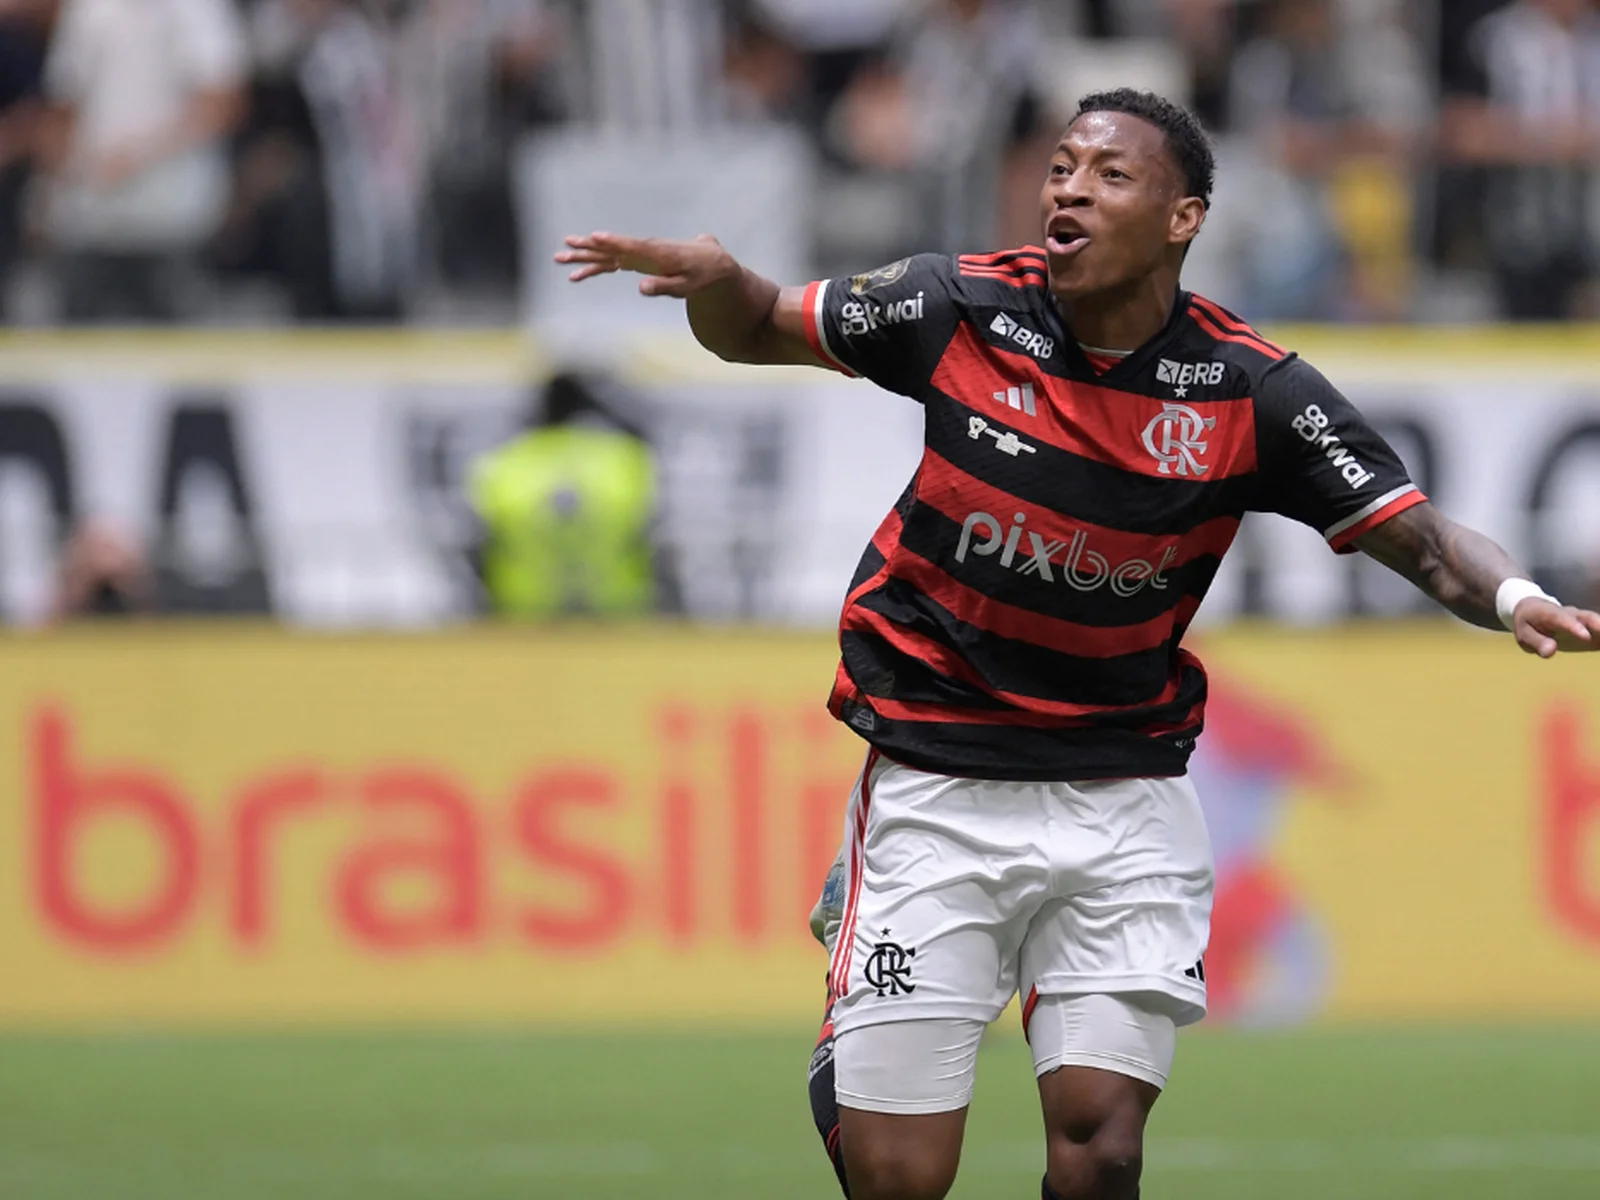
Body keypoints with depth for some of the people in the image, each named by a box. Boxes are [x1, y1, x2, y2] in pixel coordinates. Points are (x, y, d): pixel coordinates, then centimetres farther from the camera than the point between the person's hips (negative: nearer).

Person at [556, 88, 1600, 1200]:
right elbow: (755, 331, 6)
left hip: (1125, 803, 0)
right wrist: (713, 278, -16)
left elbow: (1422, 537, -7)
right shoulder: (961, 307, -7)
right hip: (937, 791, 0)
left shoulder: (1250, 392, -8)